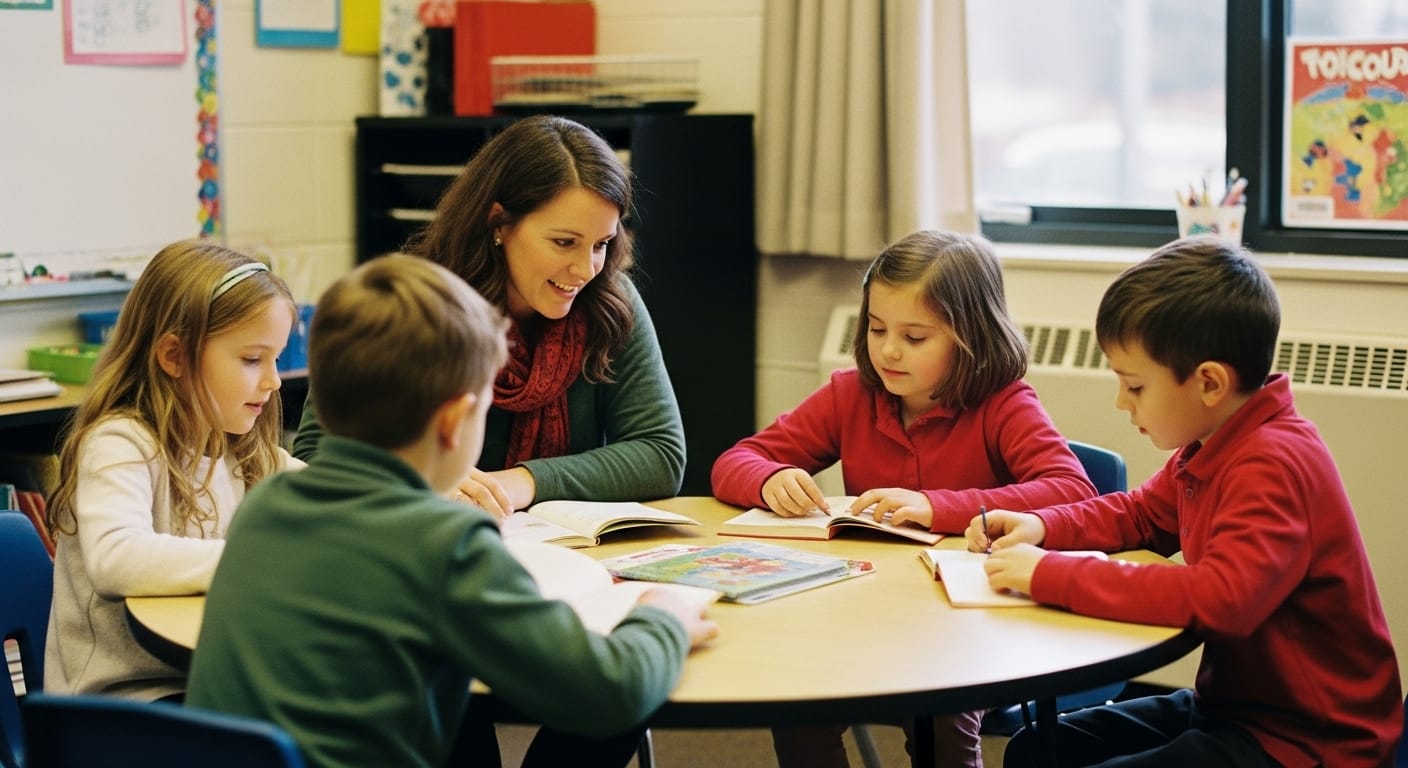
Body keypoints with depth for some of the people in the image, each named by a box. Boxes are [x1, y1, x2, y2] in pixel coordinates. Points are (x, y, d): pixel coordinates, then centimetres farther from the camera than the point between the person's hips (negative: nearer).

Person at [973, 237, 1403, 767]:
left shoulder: (1274, 465, -25)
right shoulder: (1210, 450, 5)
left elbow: (1222, 597, -38)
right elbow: (1140, 514, 23)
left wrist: (1050, 576, -31)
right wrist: (1040, 526, 3)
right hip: (1232, 703, 10)